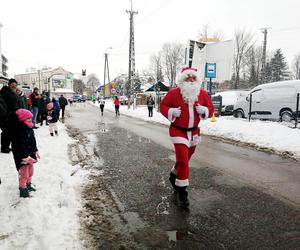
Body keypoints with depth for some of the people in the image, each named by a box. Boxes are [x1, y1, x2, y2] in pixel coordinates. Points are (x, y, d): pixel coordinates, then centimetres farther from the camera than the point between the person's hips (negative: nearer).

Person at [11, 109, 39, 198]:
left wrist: (35, 151, 18)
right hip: (22, 157, -9)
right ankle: (22, 190, 13)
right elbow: (20, 146, -26)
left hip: (30, 155, 9)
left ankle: (28, 185, 41)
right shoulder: (18, 131, -24)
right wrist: (26, 157, -26)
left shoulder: (29, 129, 5)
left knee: (30, 171, 22)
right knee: (24, 173, -1)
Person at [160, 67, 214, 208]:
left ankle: (174, 176, 48)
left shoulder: (202, 94, 0)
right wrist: (171, 112, -19)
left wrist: (204, 110, -15)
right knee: (183, 160, -11)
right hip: (178, 131, -5)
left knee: (185, 159, 19)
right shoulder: (174, 93, -10)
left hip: (194, 132, 5)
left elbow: (210, 109, 7)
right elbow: (163, 106, 0)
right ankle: (182, 193, 0)